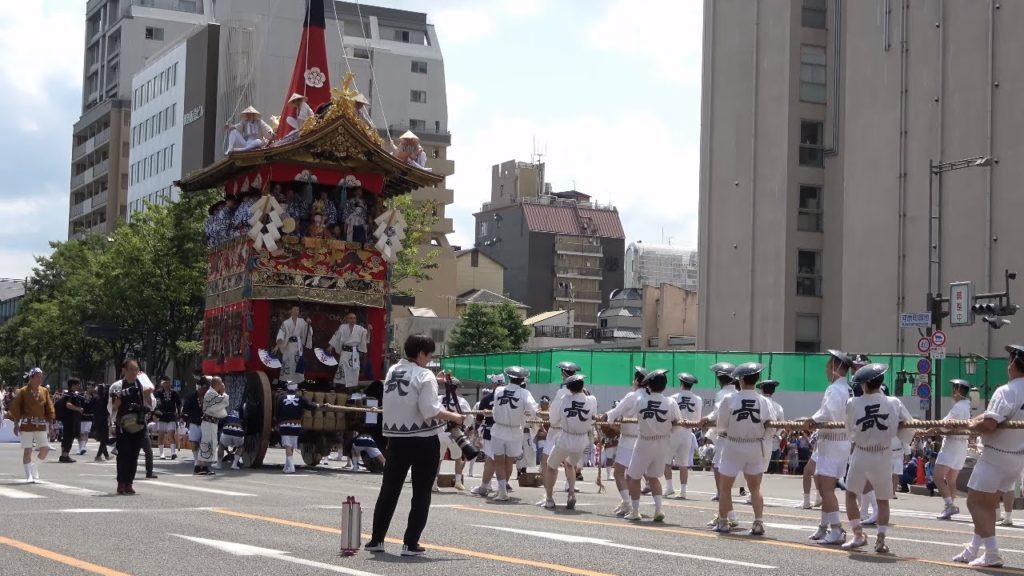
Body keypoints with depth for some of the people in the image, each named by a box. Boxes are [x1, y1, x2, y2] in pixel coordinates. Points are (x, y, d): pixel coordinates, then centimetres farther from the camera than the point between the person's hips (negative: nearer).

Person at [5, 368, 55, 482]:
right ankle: (29, 475, 8)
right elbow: (15, 408, -4)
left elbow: (49, 408, 10)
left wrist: (50, 423, 5)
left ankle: (35, 468, 20)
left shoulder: (44, 391, 6)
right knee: (27, 450, -2)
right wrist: (16, 424, -8)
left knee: (45, 448, -3)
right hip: (26, 425, -4)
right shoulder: (23, 391, -5)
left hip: (41, 425, 4)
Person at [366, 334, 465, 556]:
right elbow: (430, 411, -20)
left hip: (397, 439, 6)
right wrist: (454, 417, -7)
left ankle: (376, 540, 19)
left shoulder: (392, 372, 7)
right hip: (423, 441, -6)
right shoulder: (424, 376, -13)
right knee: (421, 494, 3)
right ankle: (410, 543, 1)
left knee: (389, 490, 15)